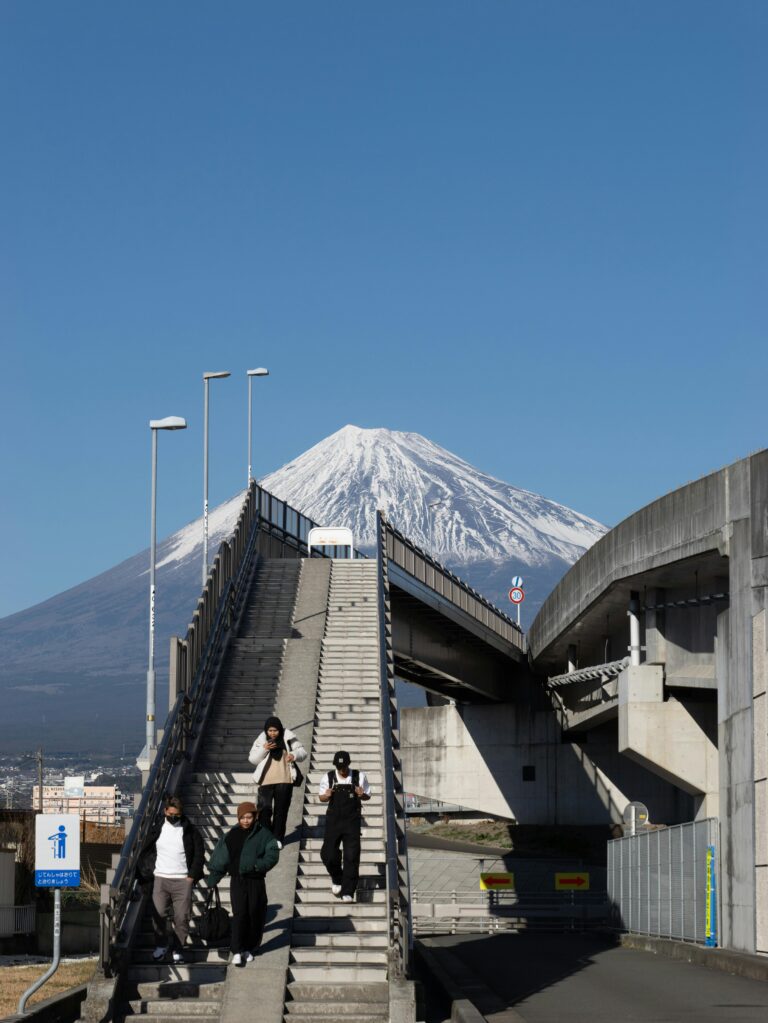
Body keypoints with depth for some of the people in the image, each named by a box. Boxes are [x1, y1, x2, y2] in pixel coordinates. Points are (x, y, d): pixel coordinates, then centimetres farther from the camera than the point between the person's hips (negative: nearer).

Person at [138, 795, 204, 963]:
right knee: (158, 914, -3)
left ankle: (178, 950, 7)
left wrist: (192, 876, -4)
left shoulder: (190, 831, 2)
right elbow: (145, 853, 10)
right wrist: (146, 875, 2)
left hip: (183, 880, -1)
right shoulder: (156, 829, 6)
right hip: (160, 879, 1)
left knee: (182, 917, -3)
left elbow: (199, 854, 4)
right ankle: (161, 946, 14)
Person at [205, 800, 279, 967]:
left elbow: (273, 854, -7)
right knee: (239, 915, -8)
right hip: (237, 881, 0)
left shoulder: (264, 834, -1)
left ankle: (250, 948, 18)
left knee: (255, 914, 4)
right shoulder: (231, 836, 3)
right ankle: (237, 951, -9)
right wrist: (211, 881, 2)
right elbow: (219, 860, 4)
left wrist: (259, 865, -24)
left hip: (256, 880, 0)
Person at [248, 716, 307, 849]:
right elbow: (252, 759, -1)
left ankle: (278, 838, 15)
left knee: (281, 810, 6)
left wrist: (294, 755, -20)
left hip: (285, 780, 0)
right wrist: (264, 749, -17)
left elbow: (302, 752, 3)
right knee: (264, 809, -6)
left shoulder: (288, 738, -2)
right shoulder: (261, 740, -1)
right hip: (266, 781, 0)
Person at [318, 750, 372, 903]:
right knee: (328, 853, 0)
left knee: (351, 856, -6)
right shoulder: (328, 778, 1)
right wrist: (326, 795, -11)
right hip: (333, 820, 1)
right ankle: (337, 879, 31)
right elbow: (321, 797, 12)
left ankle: (347, 892, 1)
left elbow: (368, 796, 10)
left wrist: (362, 795, -13)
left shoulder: (359, 777, -1)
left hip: (352, 821, -1)